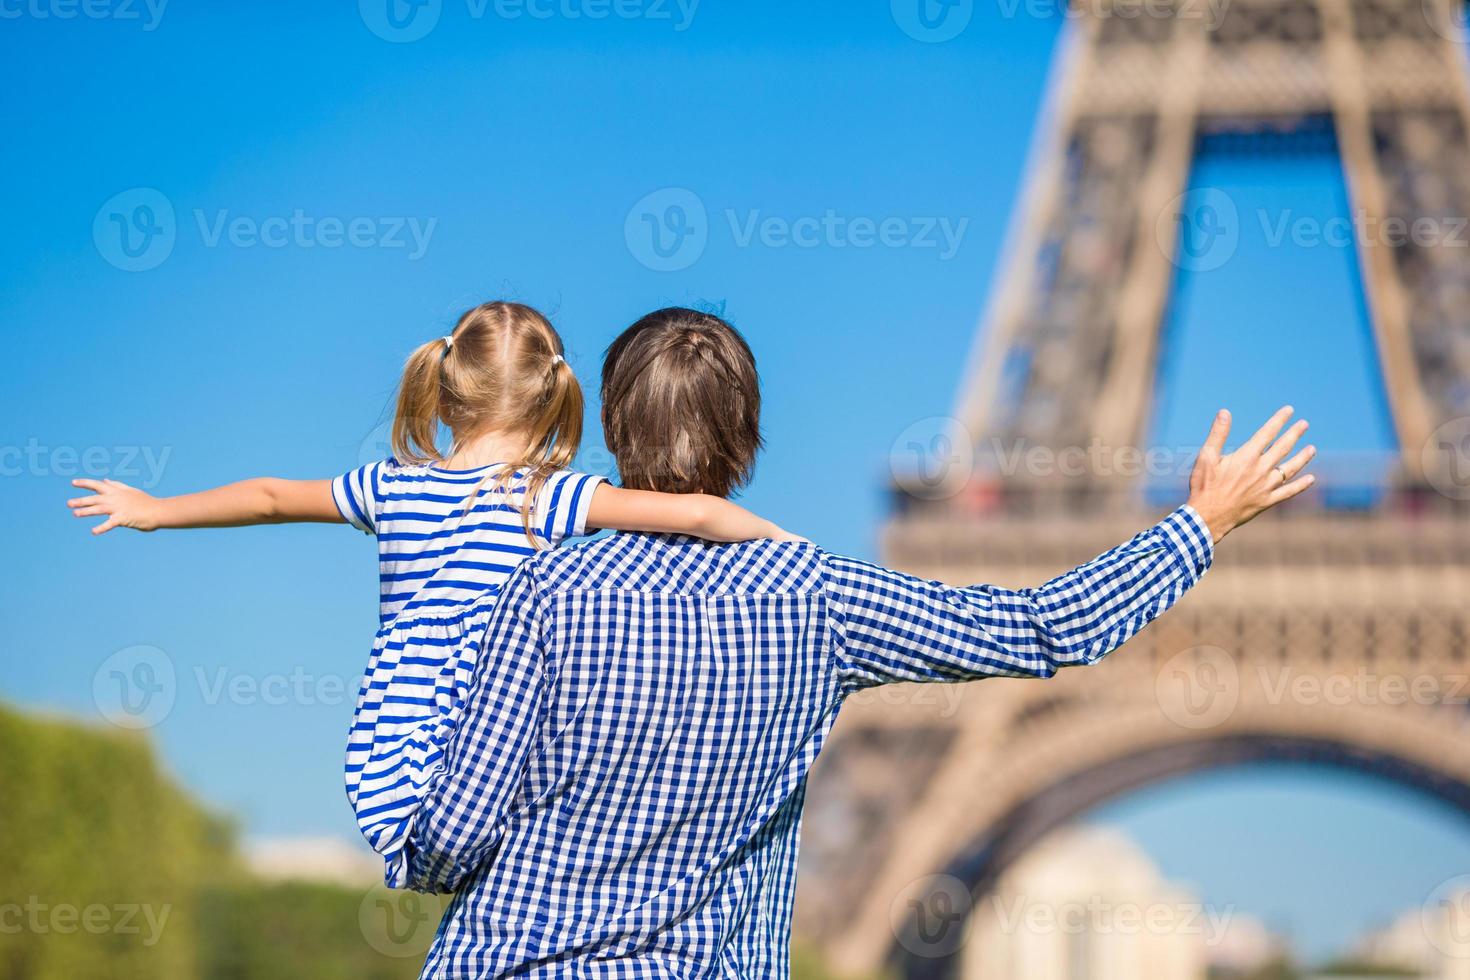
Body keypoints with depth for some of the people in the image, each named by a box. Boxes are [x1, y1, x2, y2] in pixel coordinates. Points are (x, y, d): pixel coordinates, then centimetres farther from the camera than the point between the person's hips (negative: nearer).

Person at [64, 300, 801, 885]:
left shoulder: (393, 487, 9)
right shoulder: (547, 497, -6)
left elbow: (270, 497, 25)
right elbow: (690, 513, -17)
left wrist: (153, 510, 39)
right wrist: (772, 536, 1)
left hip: (381, 782, 5)